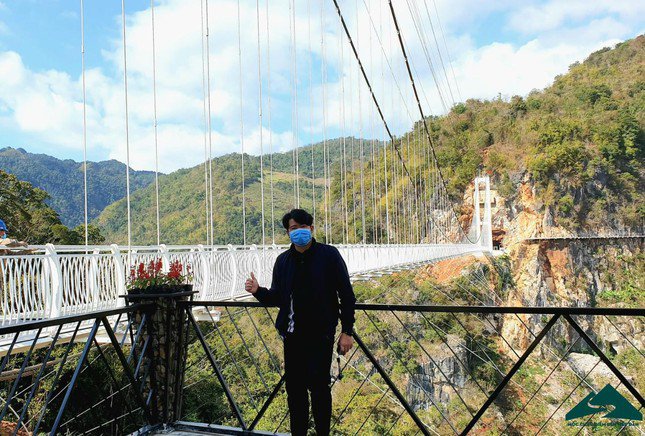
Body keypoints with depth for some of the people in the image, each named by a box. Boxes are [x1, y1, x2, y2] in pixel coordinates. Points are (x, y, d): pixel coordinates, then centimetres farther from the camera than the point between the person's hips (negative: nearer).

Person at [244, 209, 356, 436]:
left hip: (321, 334, -4)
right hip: (292, 334, 4)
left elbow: (346, 295, -3)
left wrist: (347, 331, -7)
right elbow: (277, 298, 12)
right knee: (294, 388, 10)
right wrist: (258, 291, -8)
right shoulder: (283, 260, 9)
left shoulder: (329, 255, -4)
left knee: (319, 387, 0)